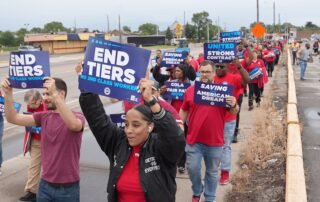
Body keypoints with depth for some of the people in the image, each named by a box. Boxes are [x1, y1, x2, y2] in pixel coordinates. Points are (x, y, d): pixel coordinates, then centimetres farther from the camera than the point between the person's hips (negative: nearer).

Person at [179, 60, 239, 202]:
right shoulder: (191, 90, 3)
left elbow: (233, 112, 3)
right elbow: (184, 110, 13)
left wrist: (233, 105, -18)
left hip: (215, 140, 0)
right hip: (194, 139, 1)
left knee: (212, 172, 12)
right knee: (192, 168, 4)